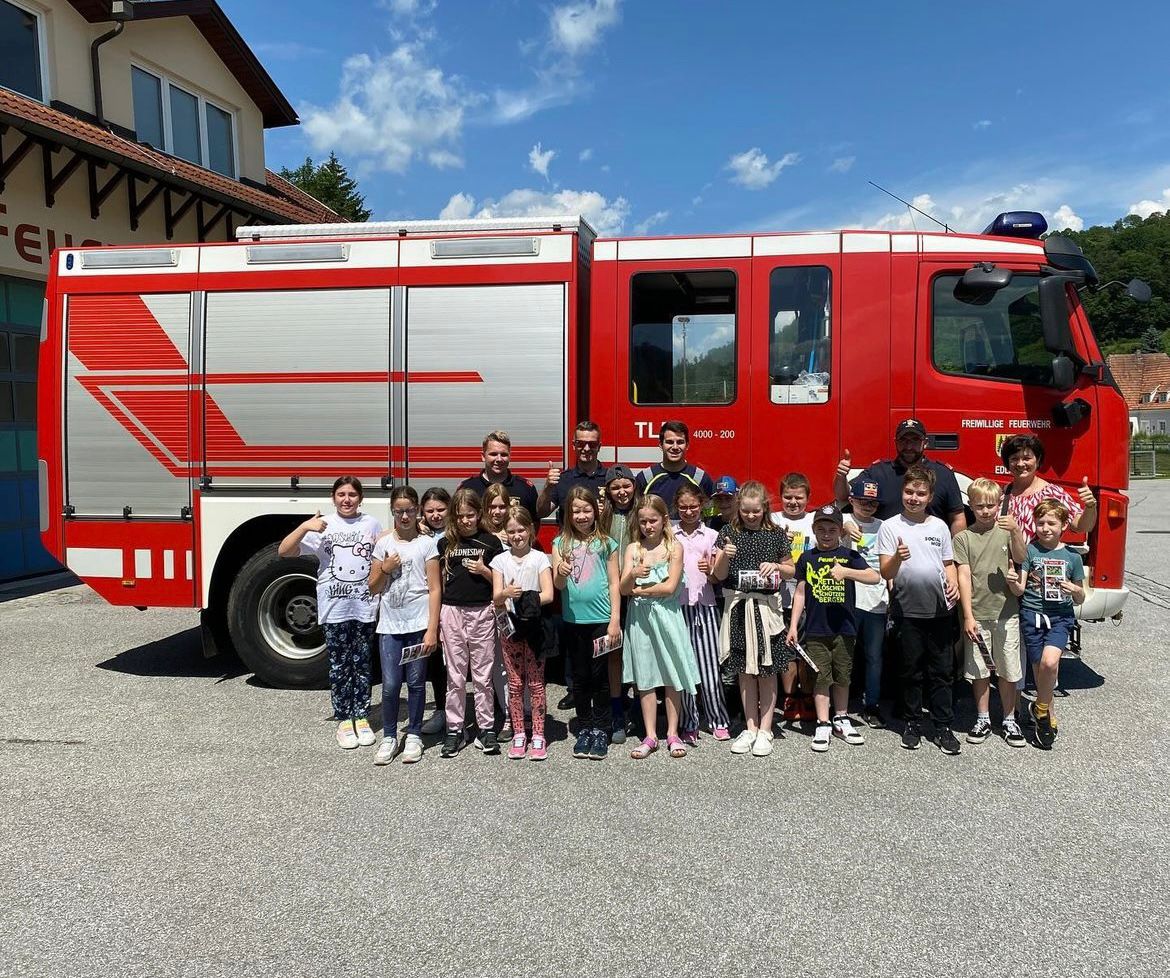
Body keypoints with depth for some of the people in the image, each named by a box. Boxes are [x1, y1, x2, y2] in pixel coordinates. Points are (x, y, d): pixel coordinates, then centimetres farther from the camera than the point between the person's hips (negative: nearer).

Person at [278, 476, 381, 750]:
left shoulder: (372, 524, 5)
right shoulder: (322, 525, -1)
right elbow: (284, 551, -8)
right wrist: (304, 527, -21)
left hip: (364, 607, 1)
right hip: (334, 608, -1)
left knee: (362, 663, 10)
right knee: (339, 665, 6)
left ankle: (362, 717, 21)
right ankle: (344, 720, 17)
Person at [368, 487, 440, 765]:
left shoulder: (427, 543, -1)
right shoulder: (383, 543, 7)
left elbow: (434, 589, -3)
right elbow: (373, 588, 11)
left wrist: (432, 629, -9)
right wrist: (384, 569, -9)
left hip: (419, 624, -2)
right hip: (389, 625, 2)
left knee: (416, 683, 5)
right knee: (390, 685, -1)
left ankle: (414, 736, 19)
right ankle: (389, 738, 14)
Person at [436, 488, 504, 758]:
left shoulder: (490, 542, 2)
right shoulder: (445, 543, 5)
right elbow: (438, 583, 9)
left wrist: (484, 570, -12)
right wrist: (435, 621, 5)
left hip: (482, 613, -1)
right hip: (452, 612, 1)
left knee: (483, 675, 5)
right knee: (455, 676, 7)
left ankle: (486, 728, 14)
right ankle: (454, 730, 15)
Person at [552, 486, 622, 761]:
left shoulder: (606, 544, 0)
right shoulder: (561, 543, 3)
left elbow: (614, 584, 1)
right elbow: (557, 584, -4)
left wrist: (614, 620, -5)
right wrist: (561, 571, -27)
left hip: (601, 619, -2)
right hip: (573, 620, 2)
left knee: (599, 676, 4)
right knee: (580, 677, 11)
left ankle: (601, 731, 16)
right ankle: (584, 729, 22)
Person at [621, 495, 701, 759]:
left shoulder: (674, 547, -3)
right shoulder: (633, 549, 4)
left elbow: (670, 587, -11)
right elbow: (624, 588, -3)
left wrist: (639, 590, -6)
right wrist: (633, 574, -22)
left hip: (666, 616, -2)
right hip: (640, 617, 2)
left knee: (671, 677, 5)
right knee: (645, 677, 6)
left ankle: (672, 734, 17)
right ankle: (650, 736, 14)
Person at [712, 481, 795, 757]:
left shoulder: (776, 535, 2)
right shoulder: (728, 534, 2)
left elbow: (791, 571, 11)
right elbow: (719, 575, 1)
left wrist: (776, 566, -10)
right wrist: (725, 556, -19)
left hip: (765, 607, -1)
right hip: (737, 607, 1)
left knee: (767, 670, 5)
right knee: (745, 670, 9)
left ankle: (765, 730, 15)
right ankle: (750, 727, 20)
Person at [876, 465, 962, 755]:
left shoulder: (939, 526, 8)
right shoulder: (890, 527, -3)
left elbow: (948, 563, 16)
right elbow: (885, 573, -9)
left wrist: (953, 583, -4)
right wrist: (897, 557, -29)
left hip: (939, 610, 3)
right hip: (908, 611, -2)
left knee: (941, 671, 7)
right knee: (912, 672, 8)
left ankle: (943, 726, 16)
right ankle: (912, 723, 20)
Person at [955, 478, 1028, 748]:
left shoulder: (1007, 531, 4)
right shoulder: (963, 538, 0)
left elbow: (1021, 558, -13)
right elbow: (964, 577, -4)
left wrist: (1015, 531, -29)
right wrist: (968, 616, -9)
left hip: (1006, 613, 1)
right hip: (977, 614, -1)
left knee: (1008, 671, 9)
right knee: (979, 670, 8)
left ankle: (1009, 720, 23)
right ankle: (983, 720, 21)